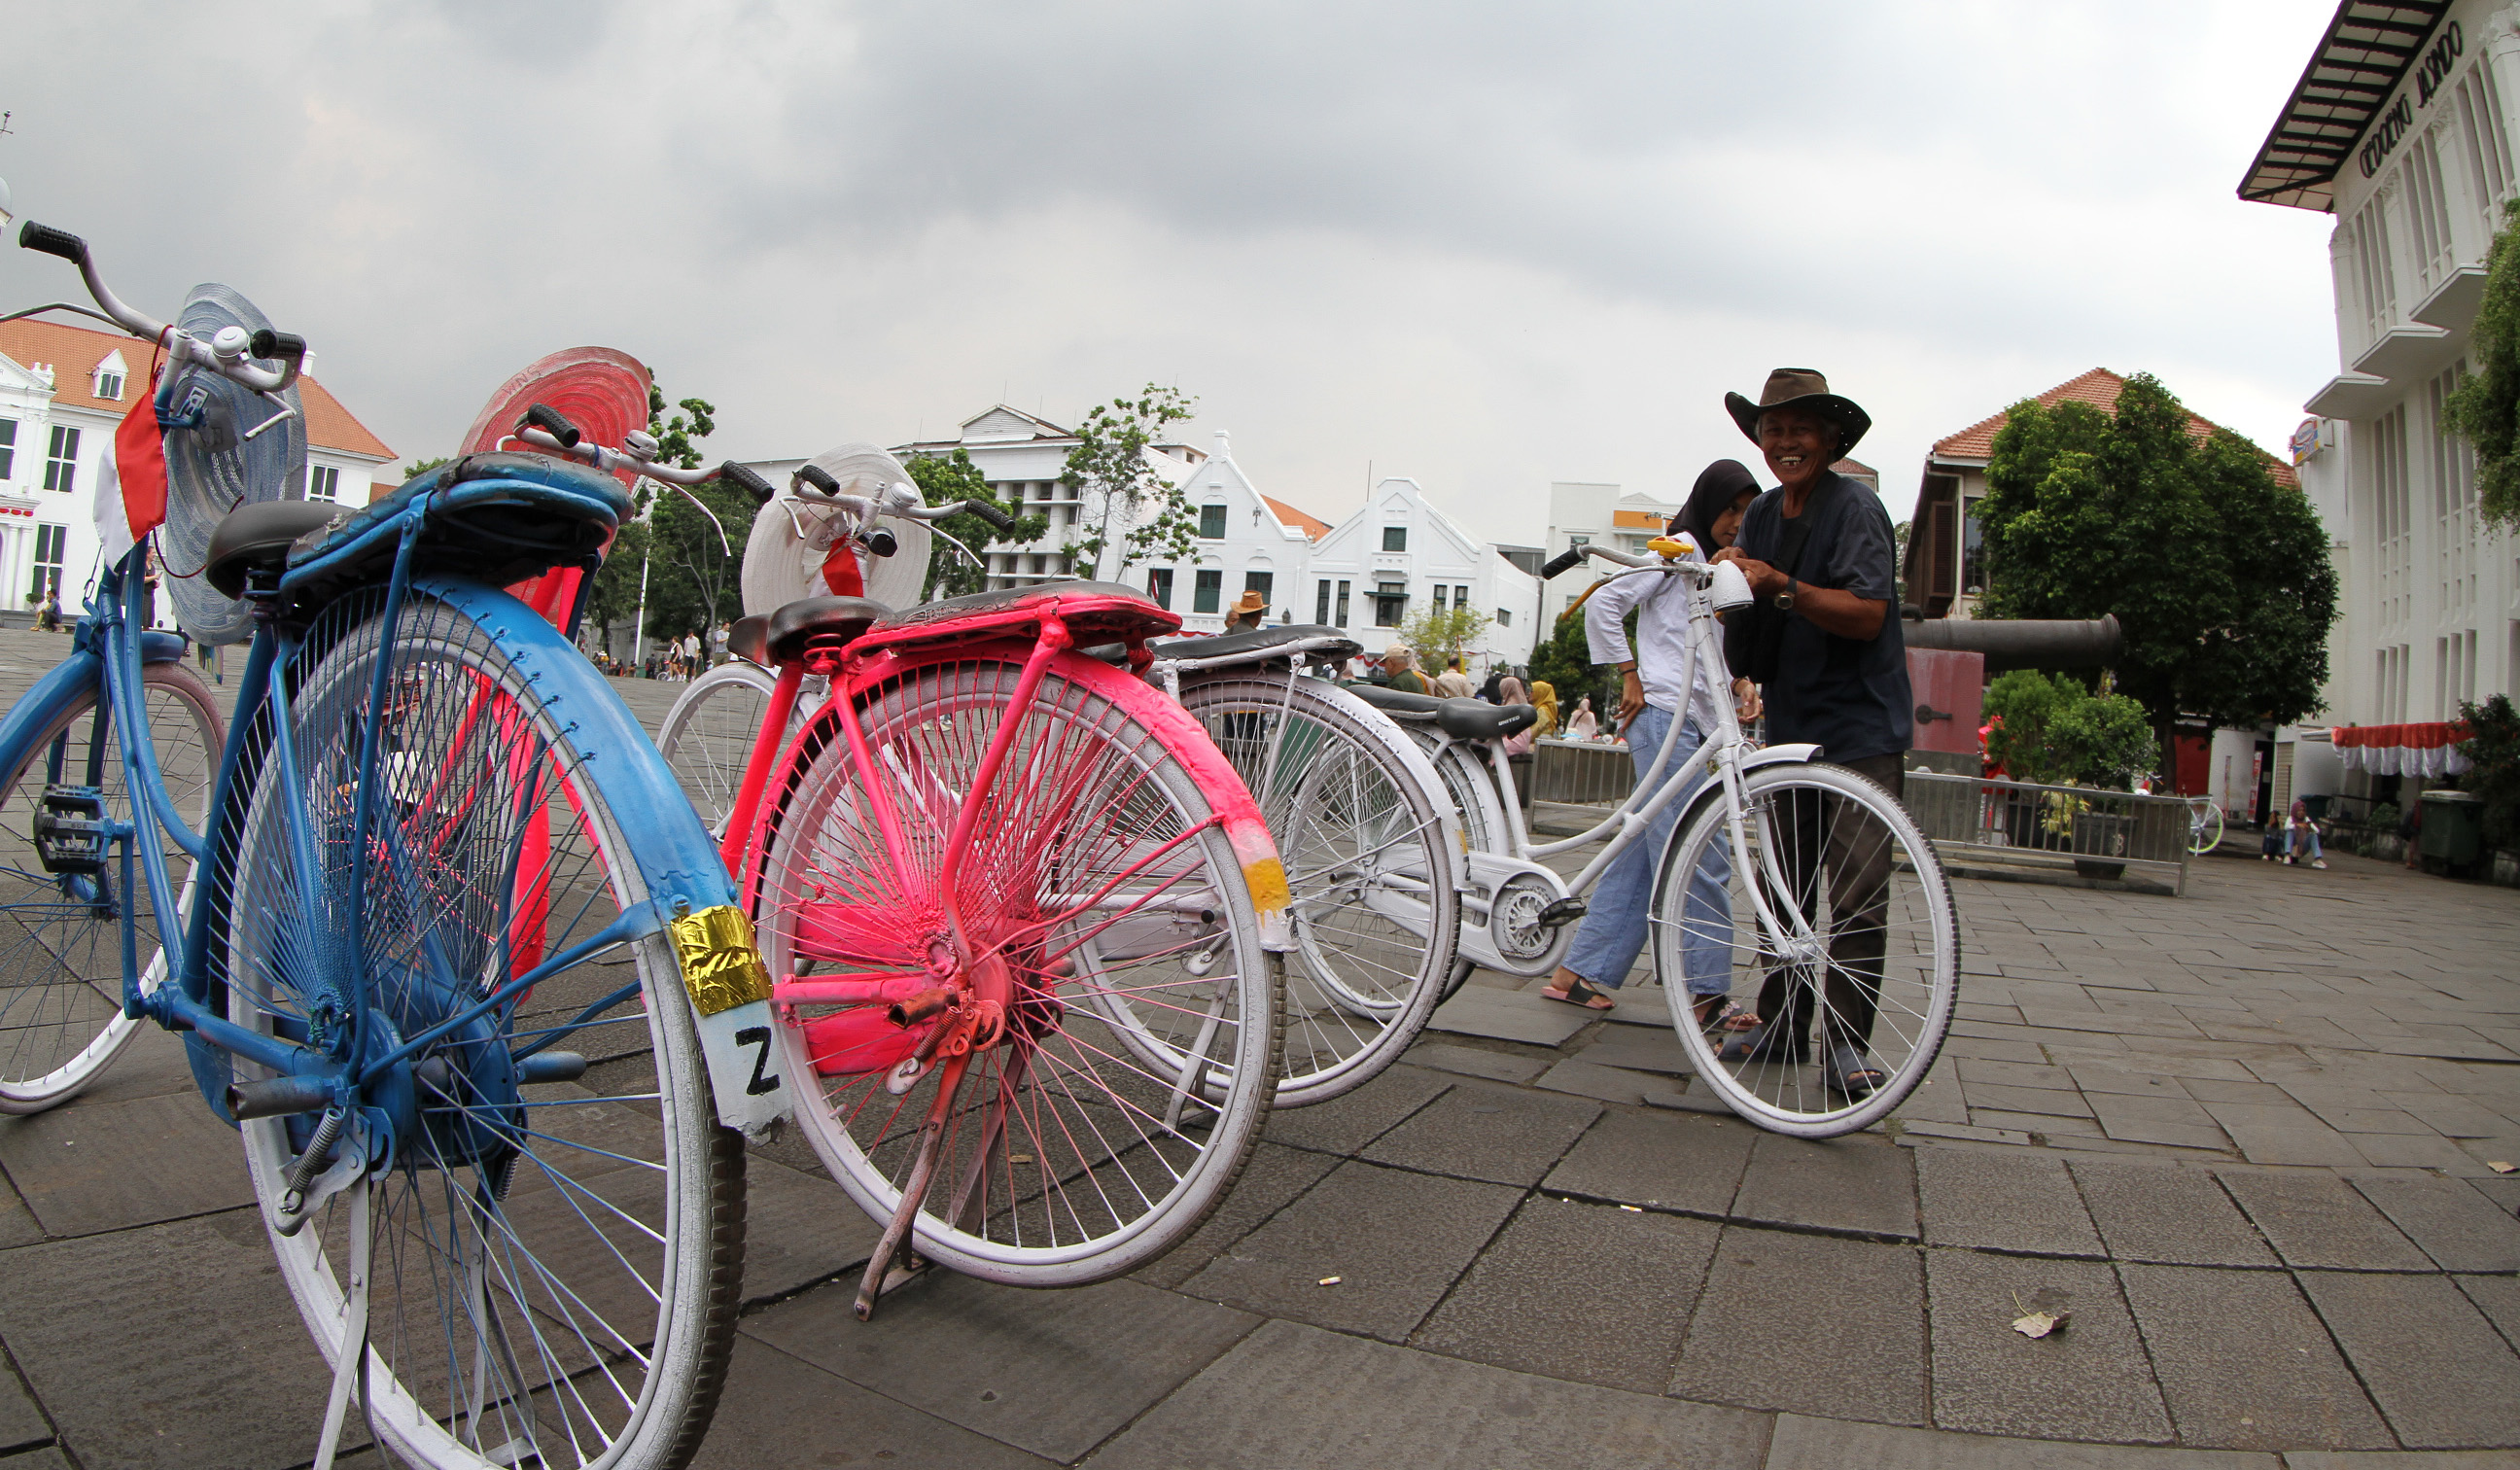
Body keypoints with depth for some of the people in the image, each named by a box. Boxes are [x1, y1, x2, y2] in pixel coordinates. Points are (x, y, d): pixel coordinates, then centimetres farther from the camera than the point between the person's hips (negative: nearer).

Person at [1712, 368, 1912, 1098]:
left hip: (1860, 725, -6)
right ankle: (1781, 1025, 19)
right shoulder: (1762, 514, 11)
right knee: (1783, 888, 10)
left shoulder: (1855, 507, -9)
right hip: (1788, 723, 6)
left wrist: (1781, 586, -32)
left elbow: (1867, 614, -21)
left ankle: (1845, 1043, 2)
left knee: (1857, 893, -7)